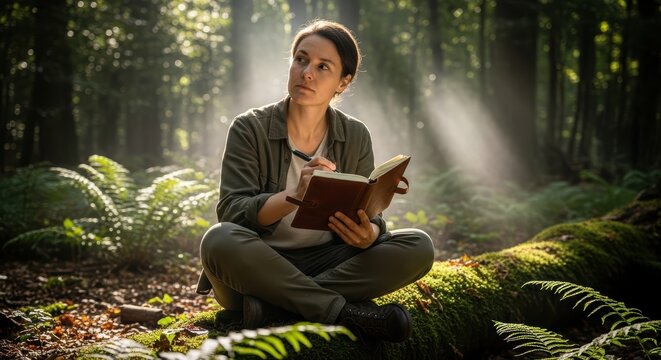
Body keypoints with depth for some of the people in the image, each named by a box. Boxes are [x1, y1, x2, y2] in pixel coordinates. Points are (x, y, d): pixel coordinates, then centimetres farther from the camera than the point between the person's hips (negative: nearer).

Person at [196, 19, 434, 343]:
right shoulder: (250, 129, -6)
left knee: (418, 247, -19)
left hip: (327, 262, 3)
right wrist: (296, 195, -36)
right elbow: (232, 213, -17)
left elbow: (370, 217, 1)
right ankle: (343, 312, -27)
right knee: (219, 240, -35)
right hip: (259, 267, -3)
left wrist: (368, 234, -26)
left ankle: (274, 304, -26)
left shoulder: (355, 137, 4)